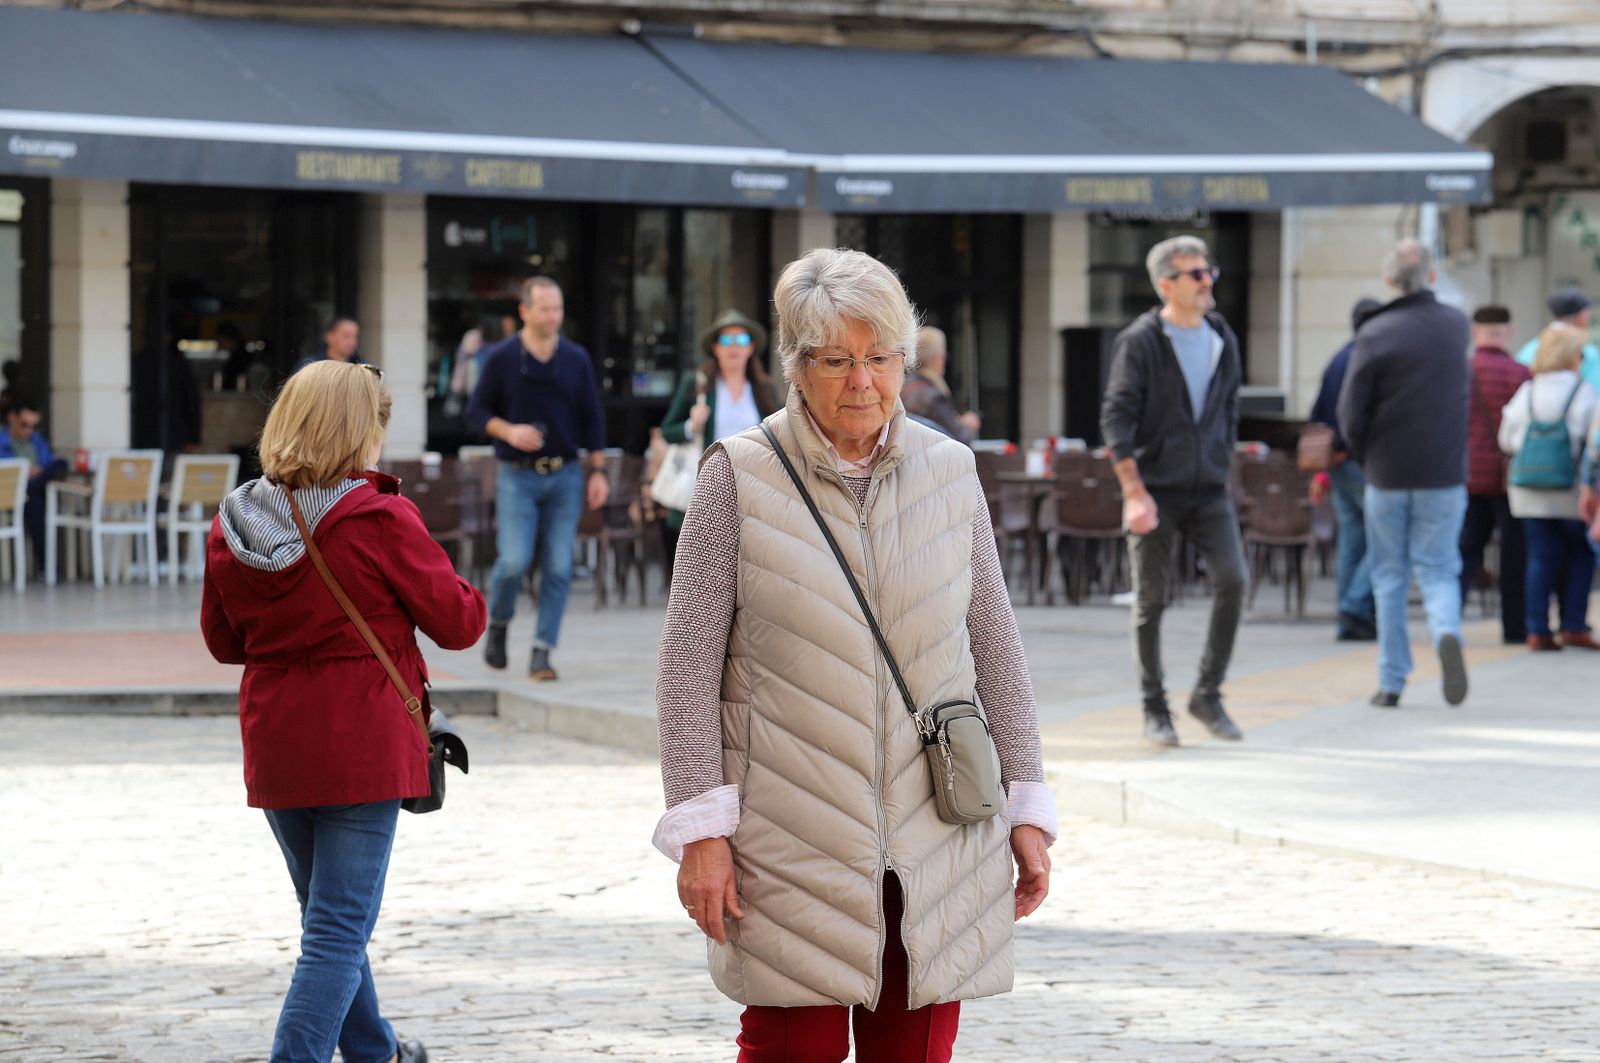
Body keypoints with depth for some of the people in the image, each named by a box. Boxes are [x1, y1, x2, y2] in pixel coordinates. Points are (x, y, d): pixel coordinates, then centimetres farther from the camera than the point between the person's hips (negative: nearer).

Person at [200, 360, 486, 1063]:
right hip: (362, 747, -6)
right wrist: (469, 597, 13)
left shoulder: (232, 526, -1)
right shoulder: (380, 521, -16)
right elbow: (458, 622, -7)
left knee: (327, 912, 22)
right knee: (339, 930, -3)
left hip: (275, 747, 6)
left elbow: (223, 641, 10)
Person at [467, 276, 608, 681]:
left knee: (558, 567, -3)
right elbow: (477, 412, 2)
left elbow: (592, 417, 11)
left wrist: (597, 470, 5)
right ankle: (497, 624, 16)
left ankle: (542, 651, 3)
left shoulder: (576, 359, 6)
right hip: (518, 476, -2)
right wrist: (509, 431, -16)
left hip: (565, 475, 2)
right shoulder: (501, 358, -1)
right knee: (514, 560, -12)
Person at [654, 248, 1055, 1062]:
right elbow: (689, 666, -3)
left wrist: (1026, 806, 9)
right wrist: (701, 827, -8)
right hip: (794, 844, -3)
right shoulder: (738, 477, -3)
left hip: (935, 838, 3)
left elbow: (995, 648, 12)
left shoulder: (949, 471, 7)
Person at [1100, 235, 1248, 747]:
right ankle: (1155, 709, 13)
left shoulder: (1223, 340, 9)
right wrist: (1134, 492, -18)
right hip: (1154, 491, -4)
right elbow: (1115, 417, -12)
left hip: (1209, 491, 4)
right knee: (1151, 601, 2)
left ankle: (1208, 694, 1)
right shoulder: (1139, 342, -7)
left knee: (1232, 581, -12)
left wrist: (1221, 469, 14)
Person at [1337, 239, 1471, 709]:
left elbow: (1350, 413, -8)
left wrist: (1366, 457, 6)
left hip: (1387, 475, -2)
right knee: (1438, 570, 7)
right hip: (1444, 475, 2)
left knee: (1389, 577, 10)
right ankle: (1447, 633, -23)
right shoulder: (1456, 326, 1)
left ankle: (1391, 682, 10)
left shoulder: (1375, 334, -10)